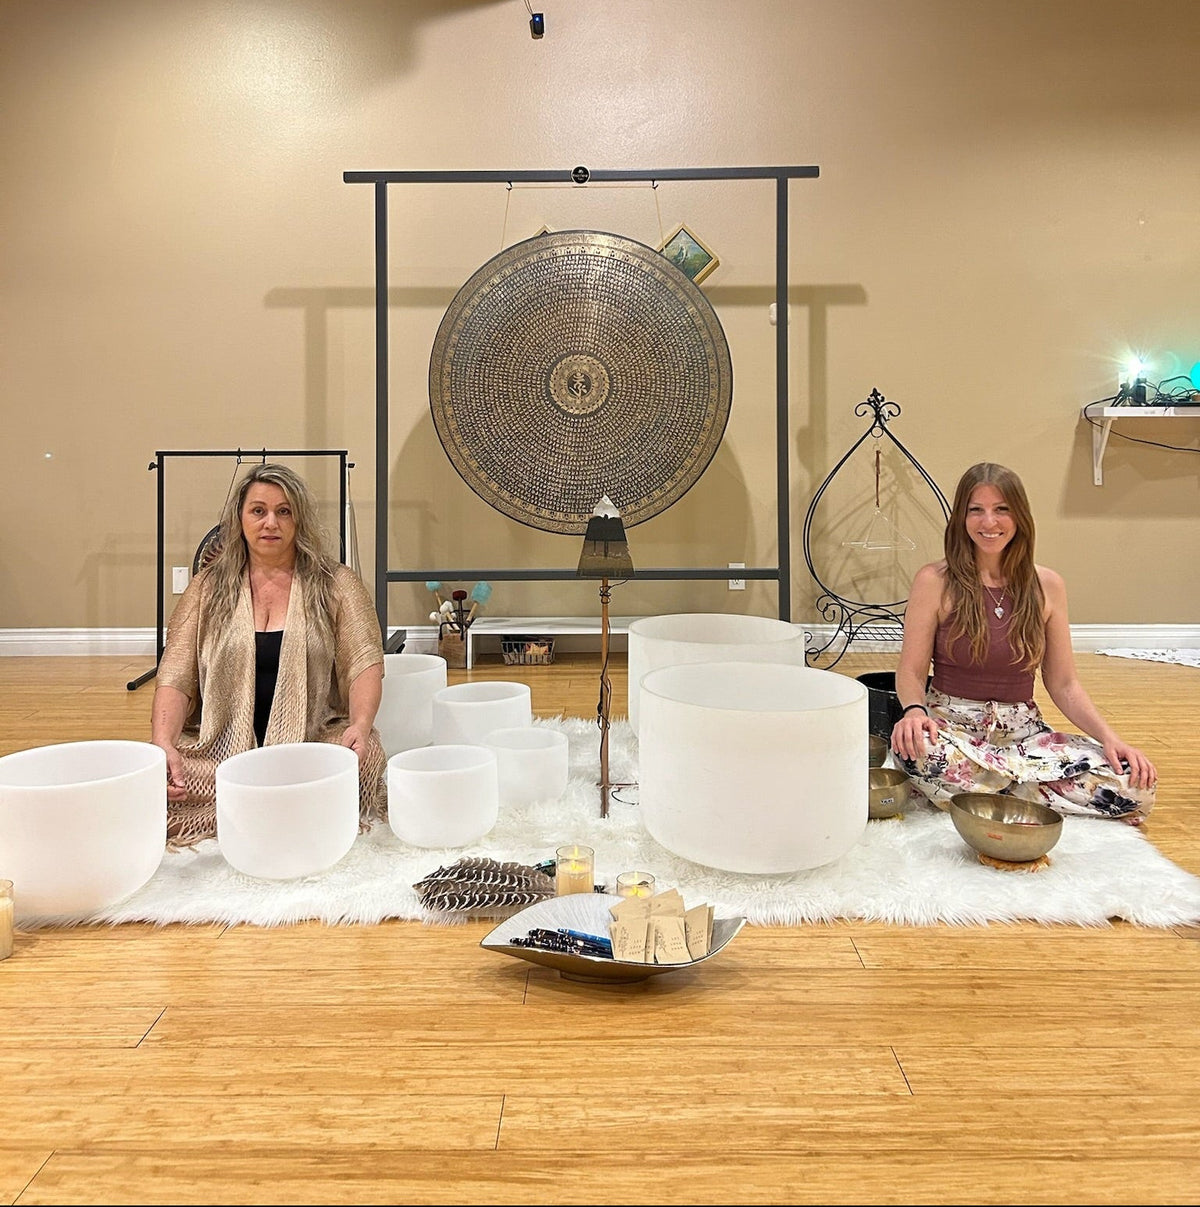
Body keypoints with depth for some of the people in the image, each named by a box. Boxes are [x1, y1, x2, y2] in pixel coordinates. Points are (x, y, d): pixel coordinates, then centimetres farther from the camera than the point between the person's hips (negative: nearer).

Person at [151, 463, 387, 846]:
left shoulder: (336, 585, 6)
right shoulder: (208, 588, 10)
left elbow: (365, 665, -4)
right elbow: (175, 678, 3)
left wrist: (360, 725, -24)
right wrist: (162, 743, -15)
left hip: (311, 741, 0)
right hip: (221, 748, 1)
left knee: (366, 756, -32)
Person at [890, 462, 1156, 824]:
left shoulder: (1047, 585, 3)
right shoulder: (934, 582, -5)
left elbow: (1063, 684, 7)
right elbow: (911, 671, -3)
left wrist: (1110, 737, -8)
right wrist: (914, 710, -25)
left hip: (1023, 731, 3)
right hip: (952, 726, -2)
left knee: (1135, 784, -19)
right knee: (915, 750, -39)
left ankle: (977, 783, -8)